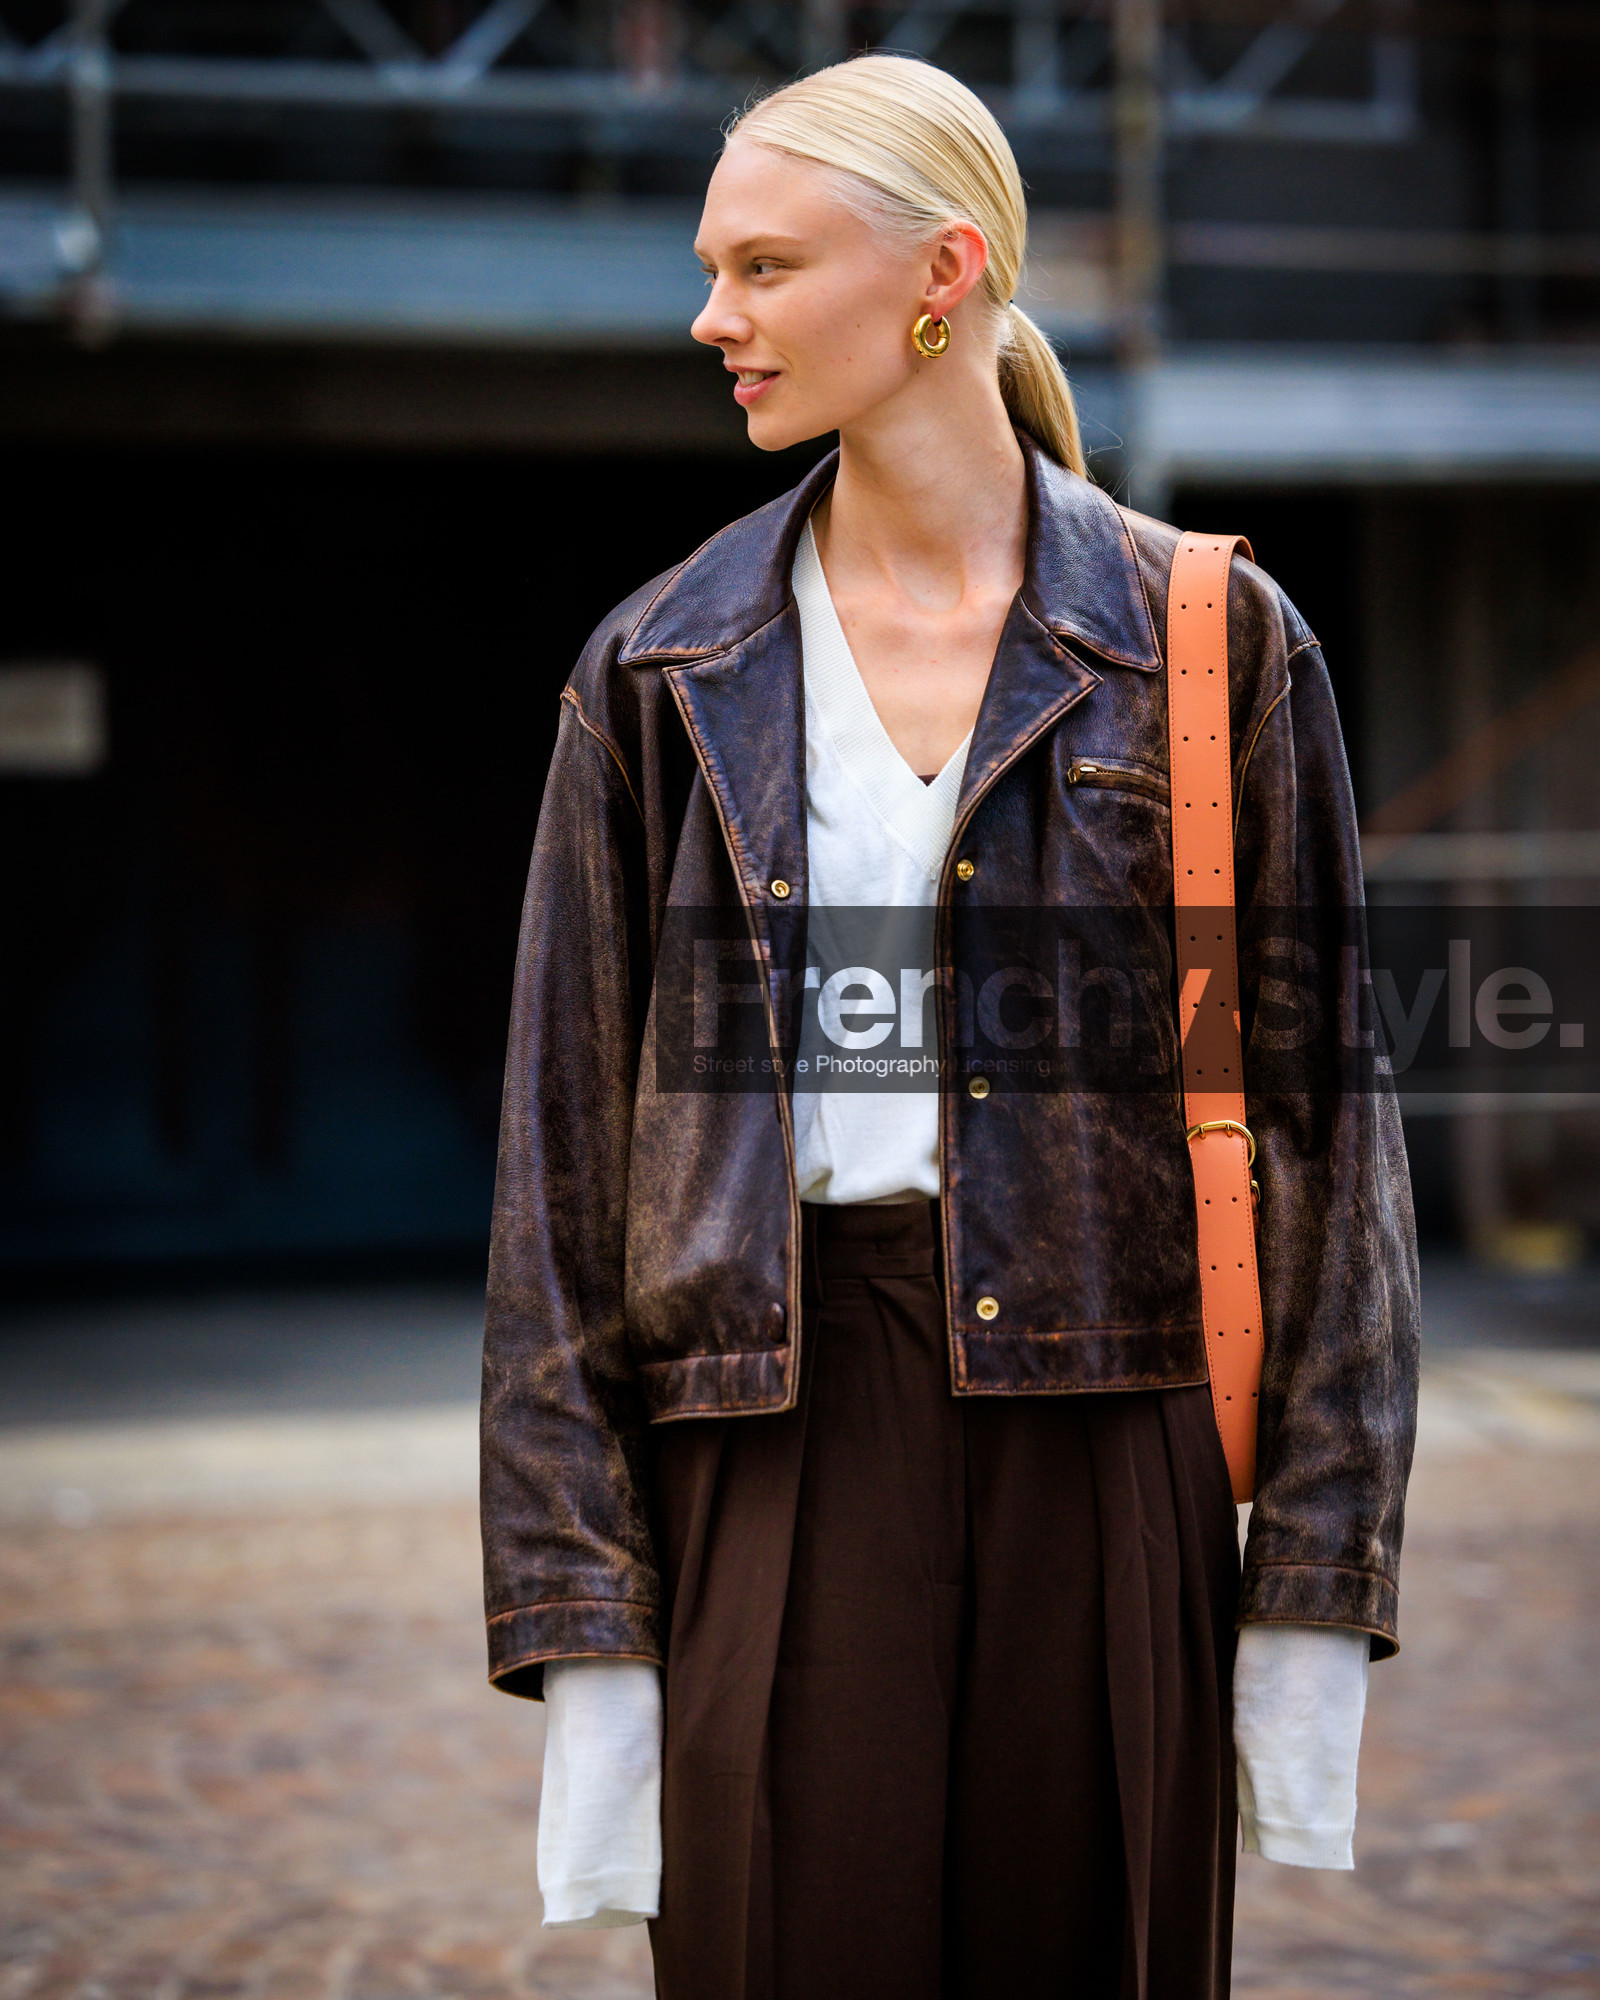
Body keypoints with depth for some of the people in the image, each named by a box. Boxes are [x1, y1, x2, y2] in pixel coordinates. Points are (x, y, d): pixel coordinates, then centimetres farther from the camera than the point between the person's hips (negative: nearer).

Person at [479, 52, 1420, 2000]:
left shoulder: (1212, 642, 3)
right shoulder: (660, 673, 7)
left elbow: (1324, 1123, 2)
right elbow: (565, 1160, 5)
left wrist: (1314, 1602, -3)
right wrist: (580, 1624, -1)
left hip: (1103, 1442, -1)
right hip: (777, 1446, 1)